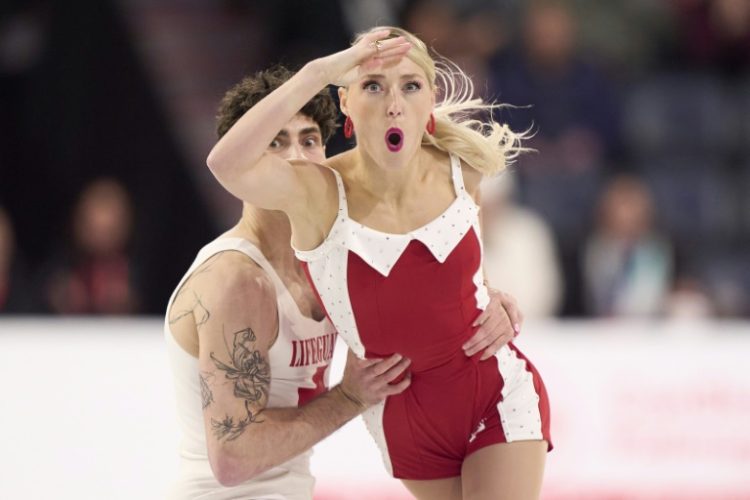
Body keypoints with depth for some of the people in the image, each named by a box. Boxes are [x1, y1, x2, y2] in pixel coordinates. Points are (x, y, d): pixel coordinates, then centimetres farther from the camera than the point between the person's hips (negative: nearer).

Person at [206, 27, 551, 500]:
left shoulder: (461, 171, -10)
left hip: (500, 395, 1)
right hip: (405, 421, -1)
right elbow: (227, 164, -44)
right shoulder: (319, 194, -22)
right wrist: (319, 71, -43)